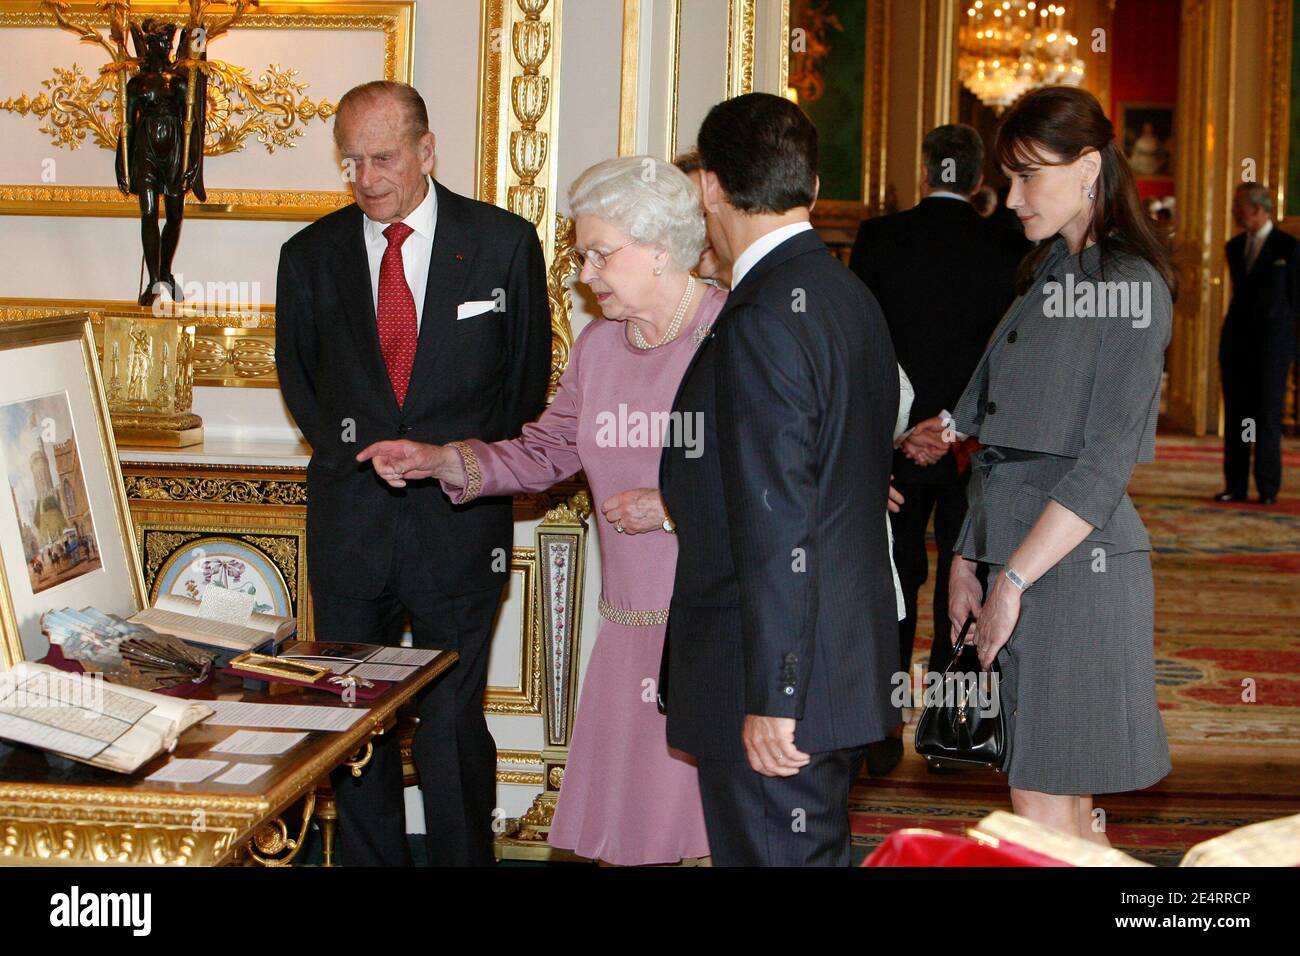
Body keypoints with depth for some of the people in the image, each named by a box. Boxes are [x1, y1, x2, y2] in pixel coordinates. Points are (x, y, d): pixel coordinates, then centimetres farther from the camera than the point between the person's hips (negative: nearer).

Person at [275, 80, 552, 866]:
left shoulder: (504, 243, 1)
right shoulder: (312, 255, 6)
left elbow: (528, 374, 9)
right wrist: (351, 451, 9)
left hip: (459, 520, -2)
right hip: (350, 521, 3)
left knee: (453, 726, -1)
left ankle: (464, 858, 13)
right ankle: (370, 859, 20)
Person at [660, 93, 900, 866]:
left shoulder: (761, 322, -19)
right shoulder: (853, 296, 11)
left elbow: (777, 530, -23)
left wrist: (770, 698, -20)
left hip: (778, 686, -10)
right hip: (850, 658, 10)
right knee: (819, 850, 19)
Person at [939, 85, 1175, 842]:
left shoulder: (1131, 287, -9)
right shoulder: (1047, 276, 17)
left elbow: (1105, 464, -16)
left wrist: (1014, 580, -16)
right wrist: (969, 556, 10)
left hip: (1076, 563, -8)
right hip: (1018, 557, 8)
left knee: (1043, 807, -5)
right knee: (1066, 812, 11)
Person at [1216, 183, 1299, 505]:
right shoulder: (1234, 246, 13)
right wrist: (1237, 328, 16)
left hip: (1272, 345, -5)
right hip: (1236, 344, 5)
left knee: (1268, 417, -2)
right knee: (1235, 417, 4)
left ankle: (1268, 488, 3)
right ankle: (1235, 486, 7)